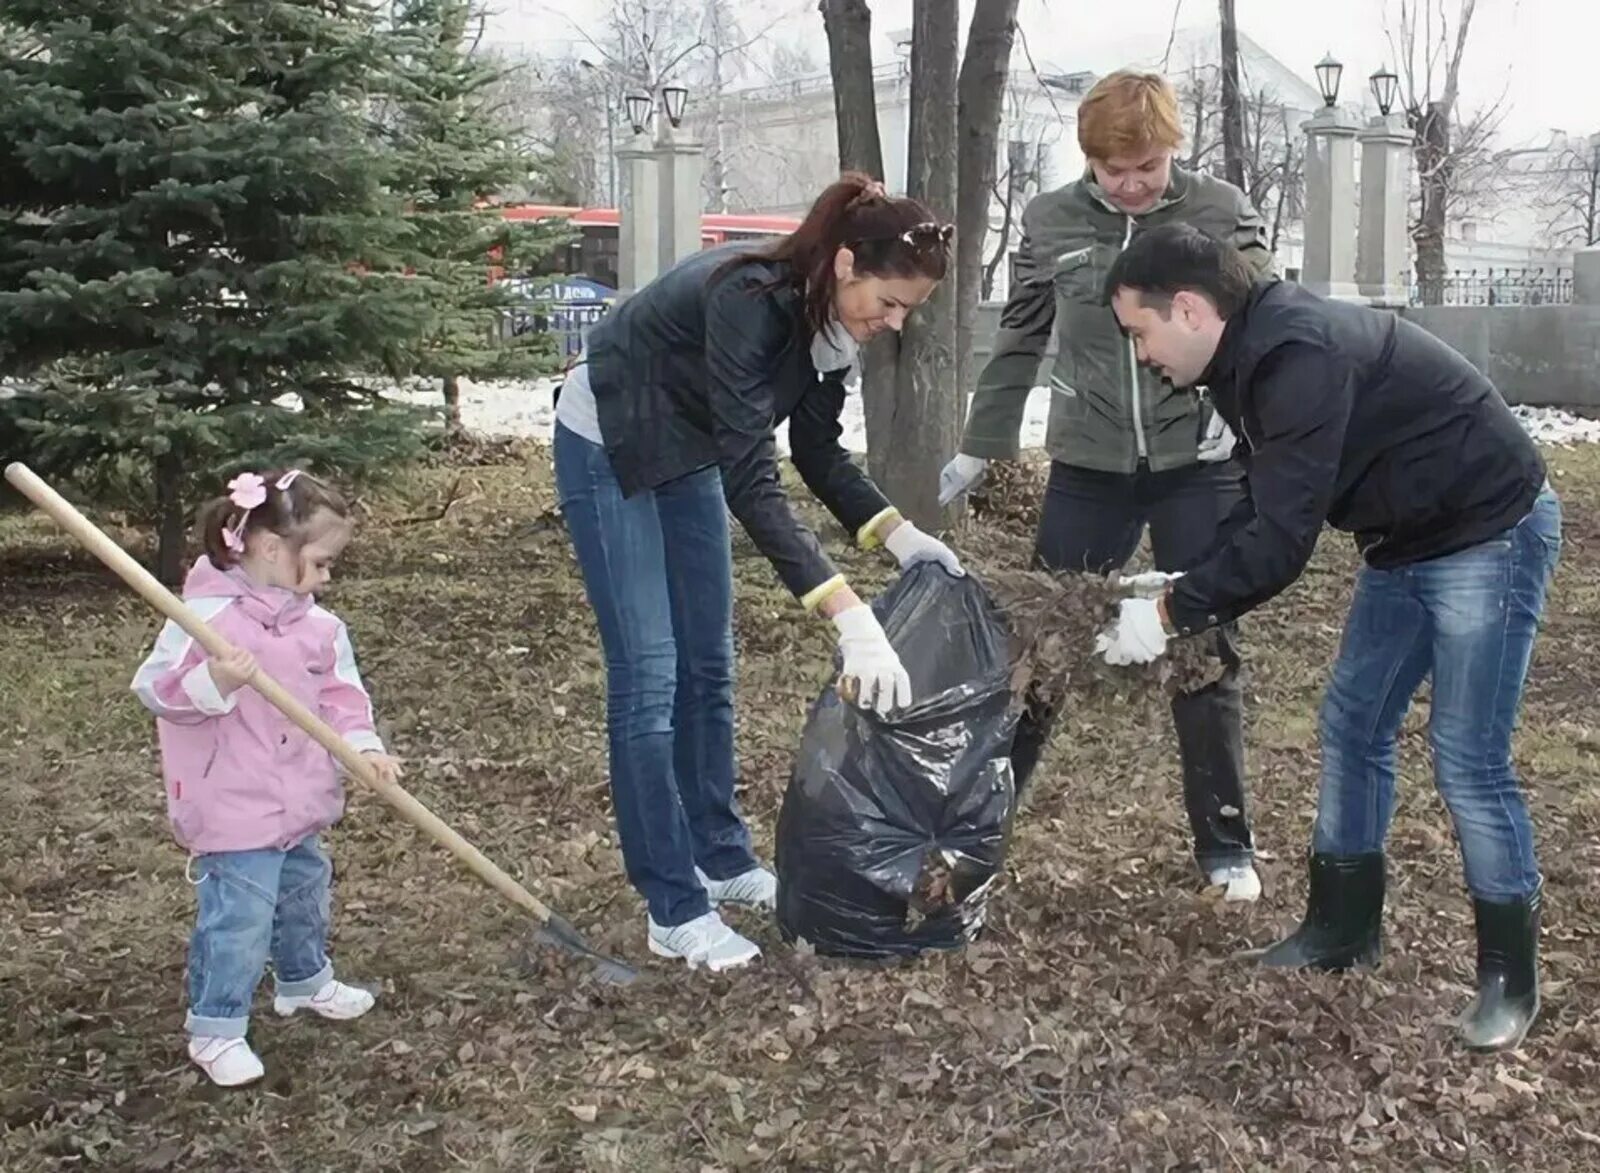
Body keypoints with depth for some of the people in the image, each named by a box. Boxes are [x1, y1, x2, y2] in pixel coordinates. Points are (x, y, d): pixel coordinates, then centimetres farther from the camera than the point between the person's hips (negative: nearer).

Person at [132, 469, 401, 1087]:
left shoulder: (317, 624, 1)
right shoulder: (206, 617, -20)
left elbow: (341, 694, 5)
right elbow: (154, 690, -20)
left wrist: (364, 748, -11)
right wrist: (213, 683, -37)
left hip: (302, 802, 8)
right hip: (233, 810, -8)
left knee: (304, 894, 25)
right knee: (238, 919, -5)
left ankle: (305, 980, 48)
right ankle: (215, 1030, 11)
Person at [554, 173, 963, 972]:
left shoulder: (832, 318, -11)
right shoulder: (747, 300, -36)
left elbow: (817, 453, 1)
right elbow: (752, 484, -41)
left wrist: (897, 535, -13)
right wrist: (850, 618, -46)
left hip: (688, 452, 8)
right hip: (607, 449, -8)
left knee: (708, 666, 11)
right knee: (649, 676, -9)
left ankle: (721, 860, 24)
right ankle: (674, 911, -1)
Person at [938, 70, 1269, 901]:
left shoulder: (1221, 212, -4)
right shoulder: (1051, 221, 1)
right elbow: (1018, 344, 11)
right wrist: (978, 452, 13)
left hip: (1200, 469, -1)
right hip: (1087, 470, 1)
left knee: (1206, 654, 7)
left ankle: (1226, 845, 20)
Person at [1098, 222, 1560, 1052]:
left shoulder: (1300, 355, -29)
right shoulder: (1254, 355, 2)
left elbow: (1281, 538, -32)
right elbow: (1265, 514, 10)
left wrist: (1171, 615, -22)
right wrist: (1183, 591, -2)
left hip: (1491, 534, -10)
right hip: (1406, 543, 10)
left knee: (1467, 758, -7)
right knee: (1351, 725, 10)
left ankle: (1511, 974, 8)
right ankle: (1342, 929, 23)